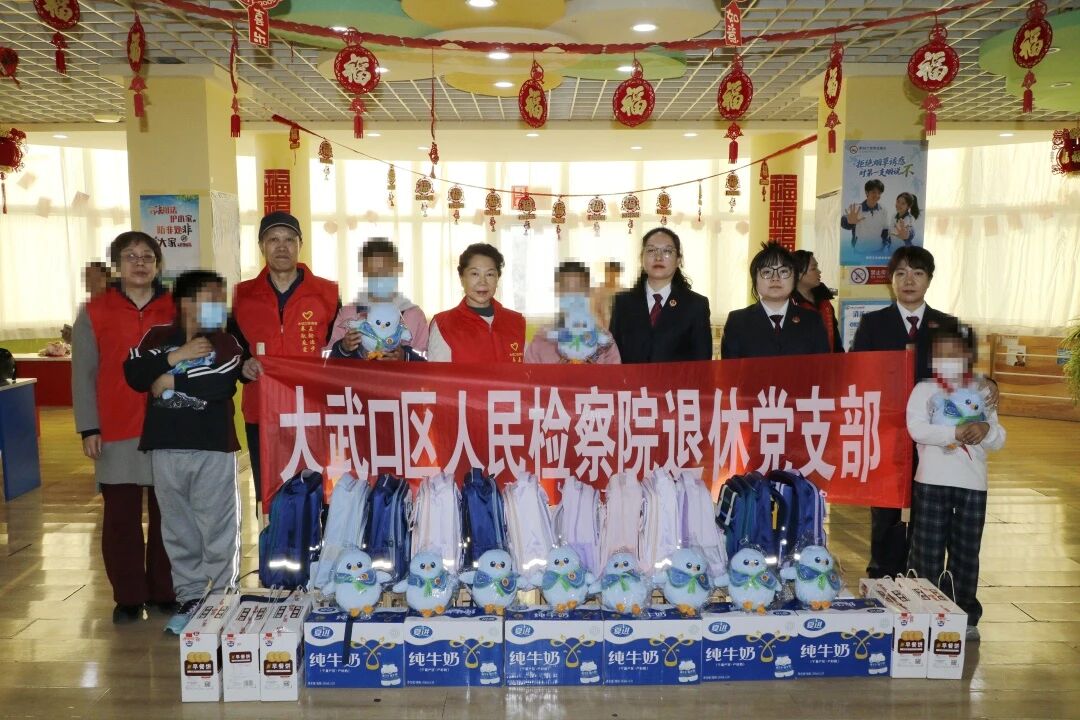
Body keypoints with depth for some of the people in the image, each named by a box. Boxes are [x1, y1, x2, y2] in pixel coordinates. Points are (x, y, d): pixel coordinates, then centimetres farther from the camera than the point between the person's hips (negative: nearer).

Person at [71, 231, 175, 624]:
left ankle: (165, 591, 20)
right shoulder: (94, 313, 4)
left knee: (167, 515, 8)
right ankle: (128, 596, 17)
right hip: (117, 433, -1)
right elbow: (84, 375, 3)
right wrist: (88, 428, -4)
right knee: (121, 518, 6)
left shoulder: (177, 310, 7)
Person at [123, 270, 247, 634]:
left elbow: (221, 384, -15)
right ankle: (189, 597, 23)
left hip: (214, 447, -2)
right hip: (166, 447, 2)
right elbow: (134, 374, -6)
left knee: (219, 528, 2)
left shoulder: (226, 342, 3)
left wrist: (173, 382, -6)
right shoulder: (157, 337, 10)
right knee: (178, 528, 11)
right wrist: (176, 356, -12)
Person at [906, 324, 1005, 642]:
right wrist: (955, 433, -24)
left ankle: (966, 617, 22)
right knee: (927, 554, 3)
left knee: (966, 553, 10)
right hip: (932, 482, -3)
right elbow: (917, 429, -14)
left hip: (973, 484, 3)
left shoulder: (981, 393, 10)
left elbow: (999, 440, 6)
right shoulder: (923, 390, 1)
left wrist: (986, 430, -16)